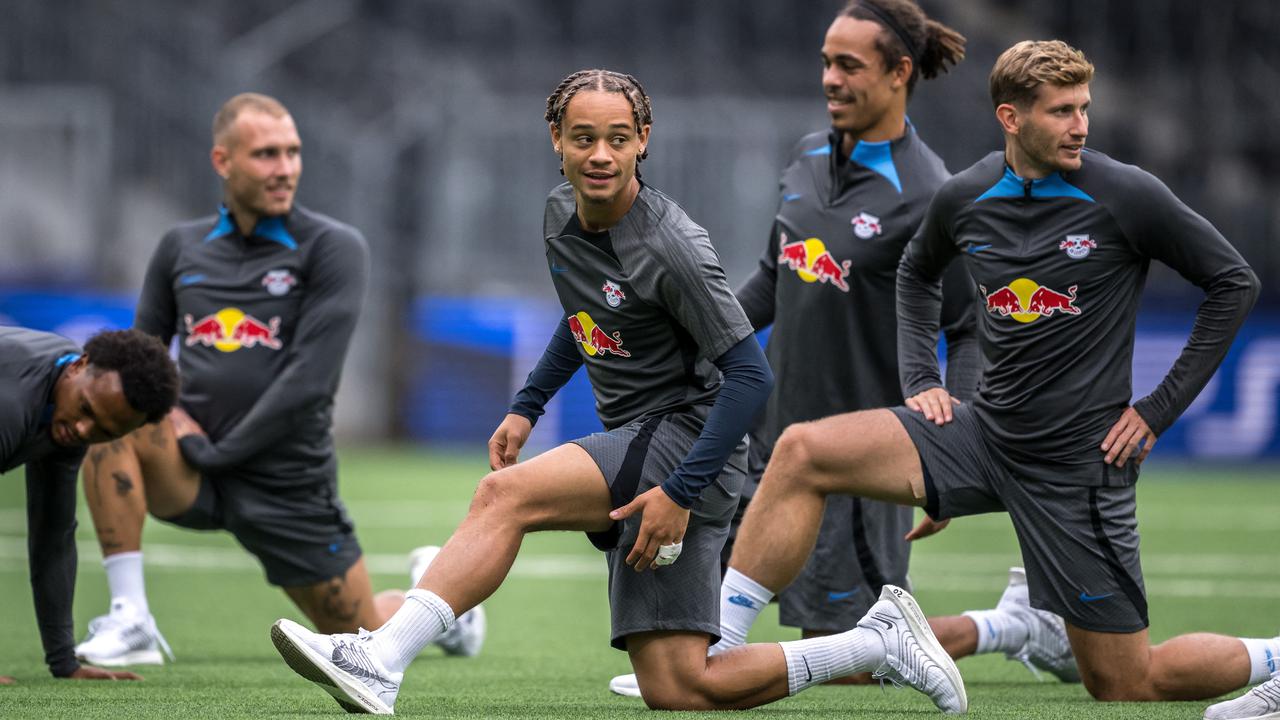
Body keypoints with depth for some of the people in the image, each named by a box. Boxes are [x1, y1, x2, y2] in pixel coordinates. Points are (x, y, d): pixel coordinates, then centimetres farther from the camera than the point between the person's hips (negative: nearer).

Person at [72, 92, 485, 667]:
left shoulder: (334, 248, -7)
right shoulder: (180, 248, 6)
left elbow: (309, 380, -15)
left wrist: (217, 452, -16)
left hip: (288, 485, -2)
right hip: (192, 474, 2)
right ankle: (130, 621, -26)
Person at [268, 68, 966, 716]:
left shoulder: (669, 247, -17)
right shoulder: (562, 216, 8)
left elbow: (750, 374, -18)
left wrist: (681, 491, -23)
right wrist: (526, 407, 20)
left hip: (685, 437, -9)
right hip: (630, 448, 9)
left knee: (504, 495, -28)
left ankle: (378, 662, -34)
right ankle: (881, 641, 14)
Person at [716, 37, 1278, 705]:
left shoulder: (1124, 195, -12)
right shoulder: (965, 198, 1)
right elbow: (916, 274, 24)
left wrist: (1160, 409, -6)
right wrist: (921, 380, 11)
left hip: (1077, 464, -4)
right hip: (985, 431, 5)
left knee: (1125, 687, -3)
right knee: (801, 452, -12)